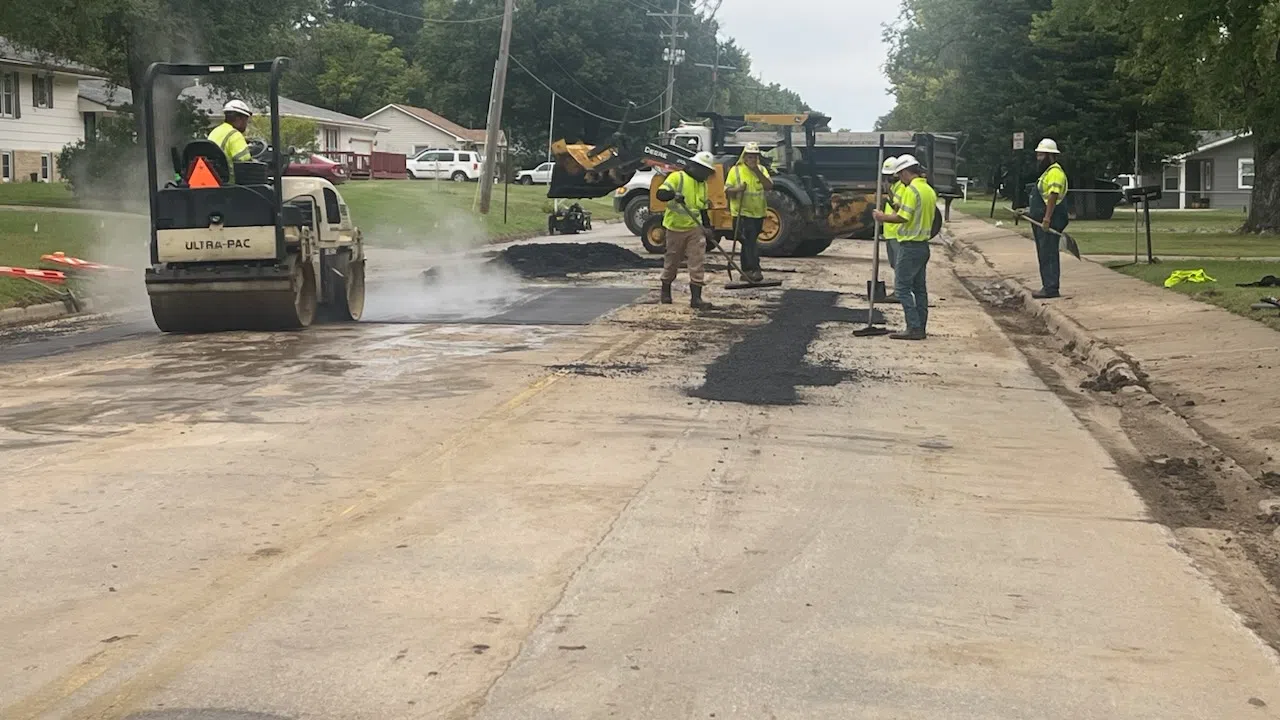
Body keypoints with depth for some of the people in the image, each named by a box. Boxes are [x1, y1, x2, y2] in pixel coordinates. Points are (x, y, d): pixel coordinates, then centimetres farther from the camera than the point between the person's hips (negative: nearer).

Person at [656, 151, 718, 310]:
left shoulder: (702, 185, 14)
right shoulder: (677, 177, -9)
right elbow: (661, 194, -20)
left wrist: (708, 229, 13)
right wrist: (673, 194, -40)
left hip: (695, 228, 5)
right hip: (676, 227, -5)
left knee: (697, 262, -6)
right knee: (672, 262, 9)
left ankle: (696, 298, -7)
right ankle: (665, 292, 30)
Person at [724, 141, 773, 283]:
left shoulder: (762, 169, 7)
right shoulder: (736, 170, -4)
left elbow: (769, 186, -8)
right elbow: (727, 190, -5)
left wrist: (757, 172, -17)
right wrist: (737, 189, -26)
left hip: (758, 213, 5)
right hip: (742, 213, -5)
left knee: (749, 243, 14)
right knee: (750, 242, -15)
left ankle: (746, 271, 22)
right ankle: (754, 270, -19)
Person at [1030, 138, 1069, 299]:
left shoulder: (1055, 172, -13)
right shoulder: (1047, 172, 21)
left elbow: (1053, 196, -23)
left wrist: (1047, 217, -29)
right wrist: (1031, 210, 29)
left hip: (1049, 221, -11)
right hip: (1042, 221, 11)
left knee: (1048, 255, -11)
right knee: (1044, 255, 13)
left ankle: (1051, 288, -12)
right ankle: (1048, 287, 17)